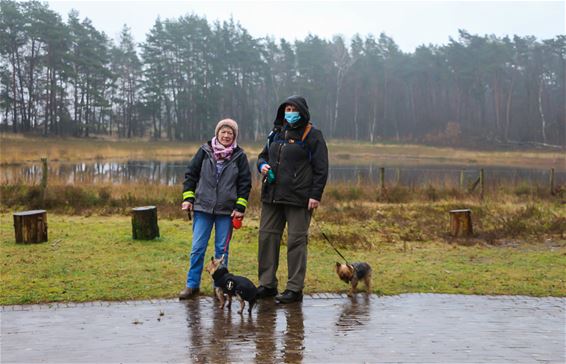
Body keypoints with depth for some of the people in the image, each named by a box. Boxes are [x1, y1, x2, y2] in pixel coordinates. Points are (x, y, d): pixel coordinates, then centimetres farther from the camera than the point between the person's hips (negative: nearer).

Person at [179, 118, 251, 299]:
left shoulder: (239, 156, 2)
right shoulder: (205, 151, 3)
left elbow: (245, 183, 3)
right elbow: (191, 174, 7)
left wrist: (240, 207, -4)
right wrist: (188, 198, 1)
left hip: (226, 210, 0)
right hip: (203, 208, 0)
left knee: (222, 249, 7)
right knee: (197, 248, 1)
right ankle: (192, 284, 12)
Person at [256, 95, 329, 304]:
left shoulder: (312, 136, -2)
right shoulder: (276, 133, 16)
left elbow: (321, 168, -6)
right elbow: (263, 155, 28)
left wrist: (315, 195, -12)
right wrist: (262, 165, 4)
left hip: (298, 199, -6)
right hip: (271, 197, 6)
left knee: (296, 241, -3)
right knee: (267, 237, 7)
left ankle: (295, 289, 4)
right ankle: (267, 284, 17)